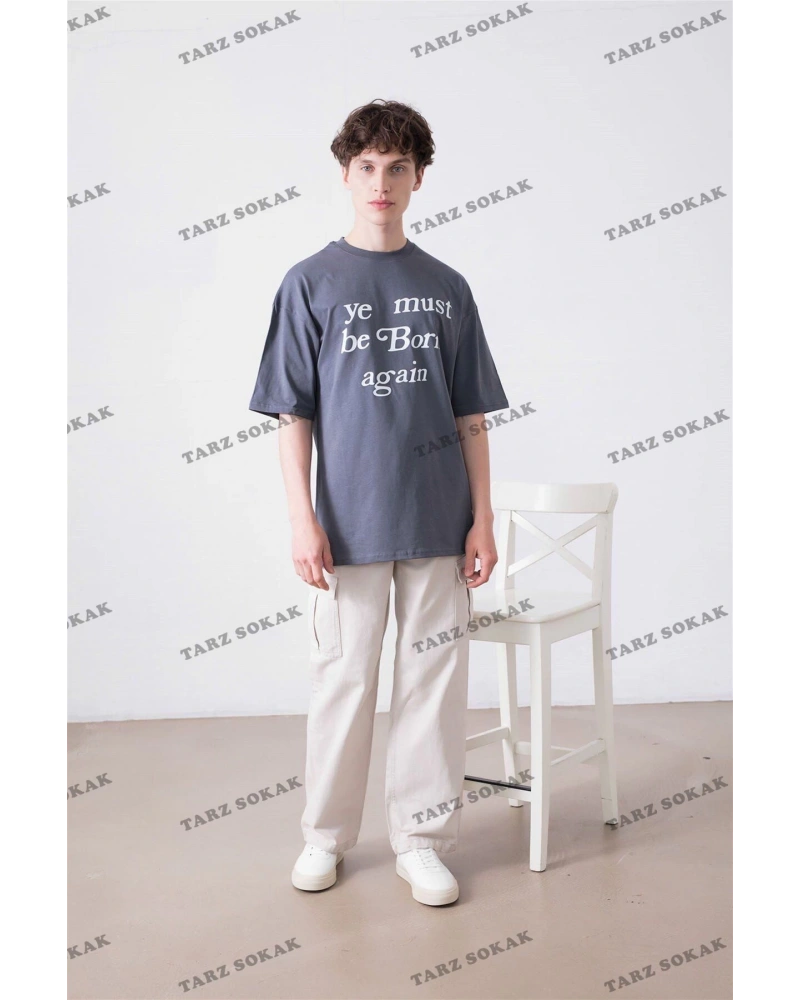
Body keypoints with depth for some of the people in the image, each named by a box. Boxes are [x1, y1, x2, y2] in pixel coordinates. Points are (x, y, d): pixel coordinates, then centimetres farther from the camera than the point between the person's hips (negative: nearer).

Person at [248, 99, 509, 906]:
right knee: (342, 680, 7)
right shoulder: (312, 283, 1)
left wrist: (482, 520, 3)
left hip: (437, 523, 2)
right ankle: (326, 833, 26)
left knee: (433, 680, 7)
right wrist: (303, 520, -8)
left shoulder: (446, 288, 7)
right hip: (349, 523, -2)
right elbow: (293, 415, -1)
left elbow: (470, 419, 8)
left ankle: (421, 838, 22)